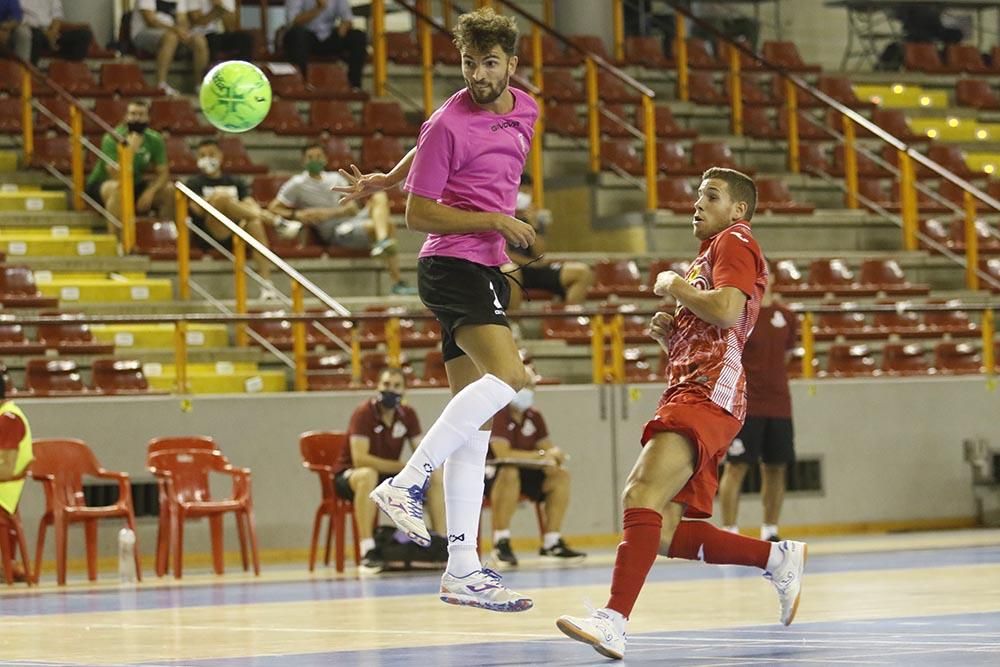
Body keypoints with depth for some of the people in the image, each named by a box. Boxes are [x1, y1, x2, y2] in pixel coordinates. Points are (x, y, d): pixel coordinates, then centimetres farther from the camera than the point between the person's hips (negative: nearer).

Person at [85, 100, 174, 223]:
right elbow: (117, 177, -31)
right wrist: (131, 149, -39)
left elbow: (163, 173, -6)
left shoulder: (154, 140, -7)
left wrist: (150, 191, -25)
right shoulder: (112, 139, -23)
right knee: (117, 188, -38)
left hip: (135, 186, 6)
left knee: (168, 190, -13)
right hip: (101, 186, -5)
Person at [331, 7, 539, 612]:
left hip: (486, 270, 8)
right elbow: (419, 215, -9)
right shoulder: (449, 124, -11)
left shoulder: (525, 111, 11)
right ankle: (407, 483, -27)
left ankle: (463, 571, 4)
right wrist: (494, 220, -16)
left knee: (476, 424, 4)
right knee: (507, 374, -30)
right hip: (453, 263, -8)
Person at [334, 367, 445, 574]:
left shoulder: (408, 415, -1)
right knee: (368, 475, -40)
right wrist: (403, 467, -31)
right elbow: (359, 458, -29)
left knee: (435, 478, -10)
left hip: (389, 475, 6)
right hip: (349, 475, -6)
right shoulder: (364, 414, -19)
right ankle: (368, 552, -42)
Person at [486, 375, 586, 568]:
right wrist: (541, 455, -23)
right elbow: (503, 454, -24)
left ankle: (551, 543, -10)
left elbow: (548, 449, 8)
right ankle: (501, 543, -34)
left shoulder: (534, 417, 9)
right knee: (510, 473, -39)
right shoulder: (497, 415, -14)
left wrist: (554, 455, -19)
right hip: (492, 473, -7)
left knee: (560, 476, -12)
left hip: (525, 474, 7)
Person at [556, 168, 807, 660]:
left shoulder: (734, 241, 3)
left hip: (708, 396, -11)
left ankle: (613, 622, -40)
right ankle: (778, 558, 13)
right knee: (665, 535, 4)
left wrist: (675, 286, -3)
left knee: (642, 495, -27)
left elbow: (728, 310, -18)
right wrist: (666, 333, 14)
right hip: (688, 393, 11)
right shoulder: (708, 256, 32)